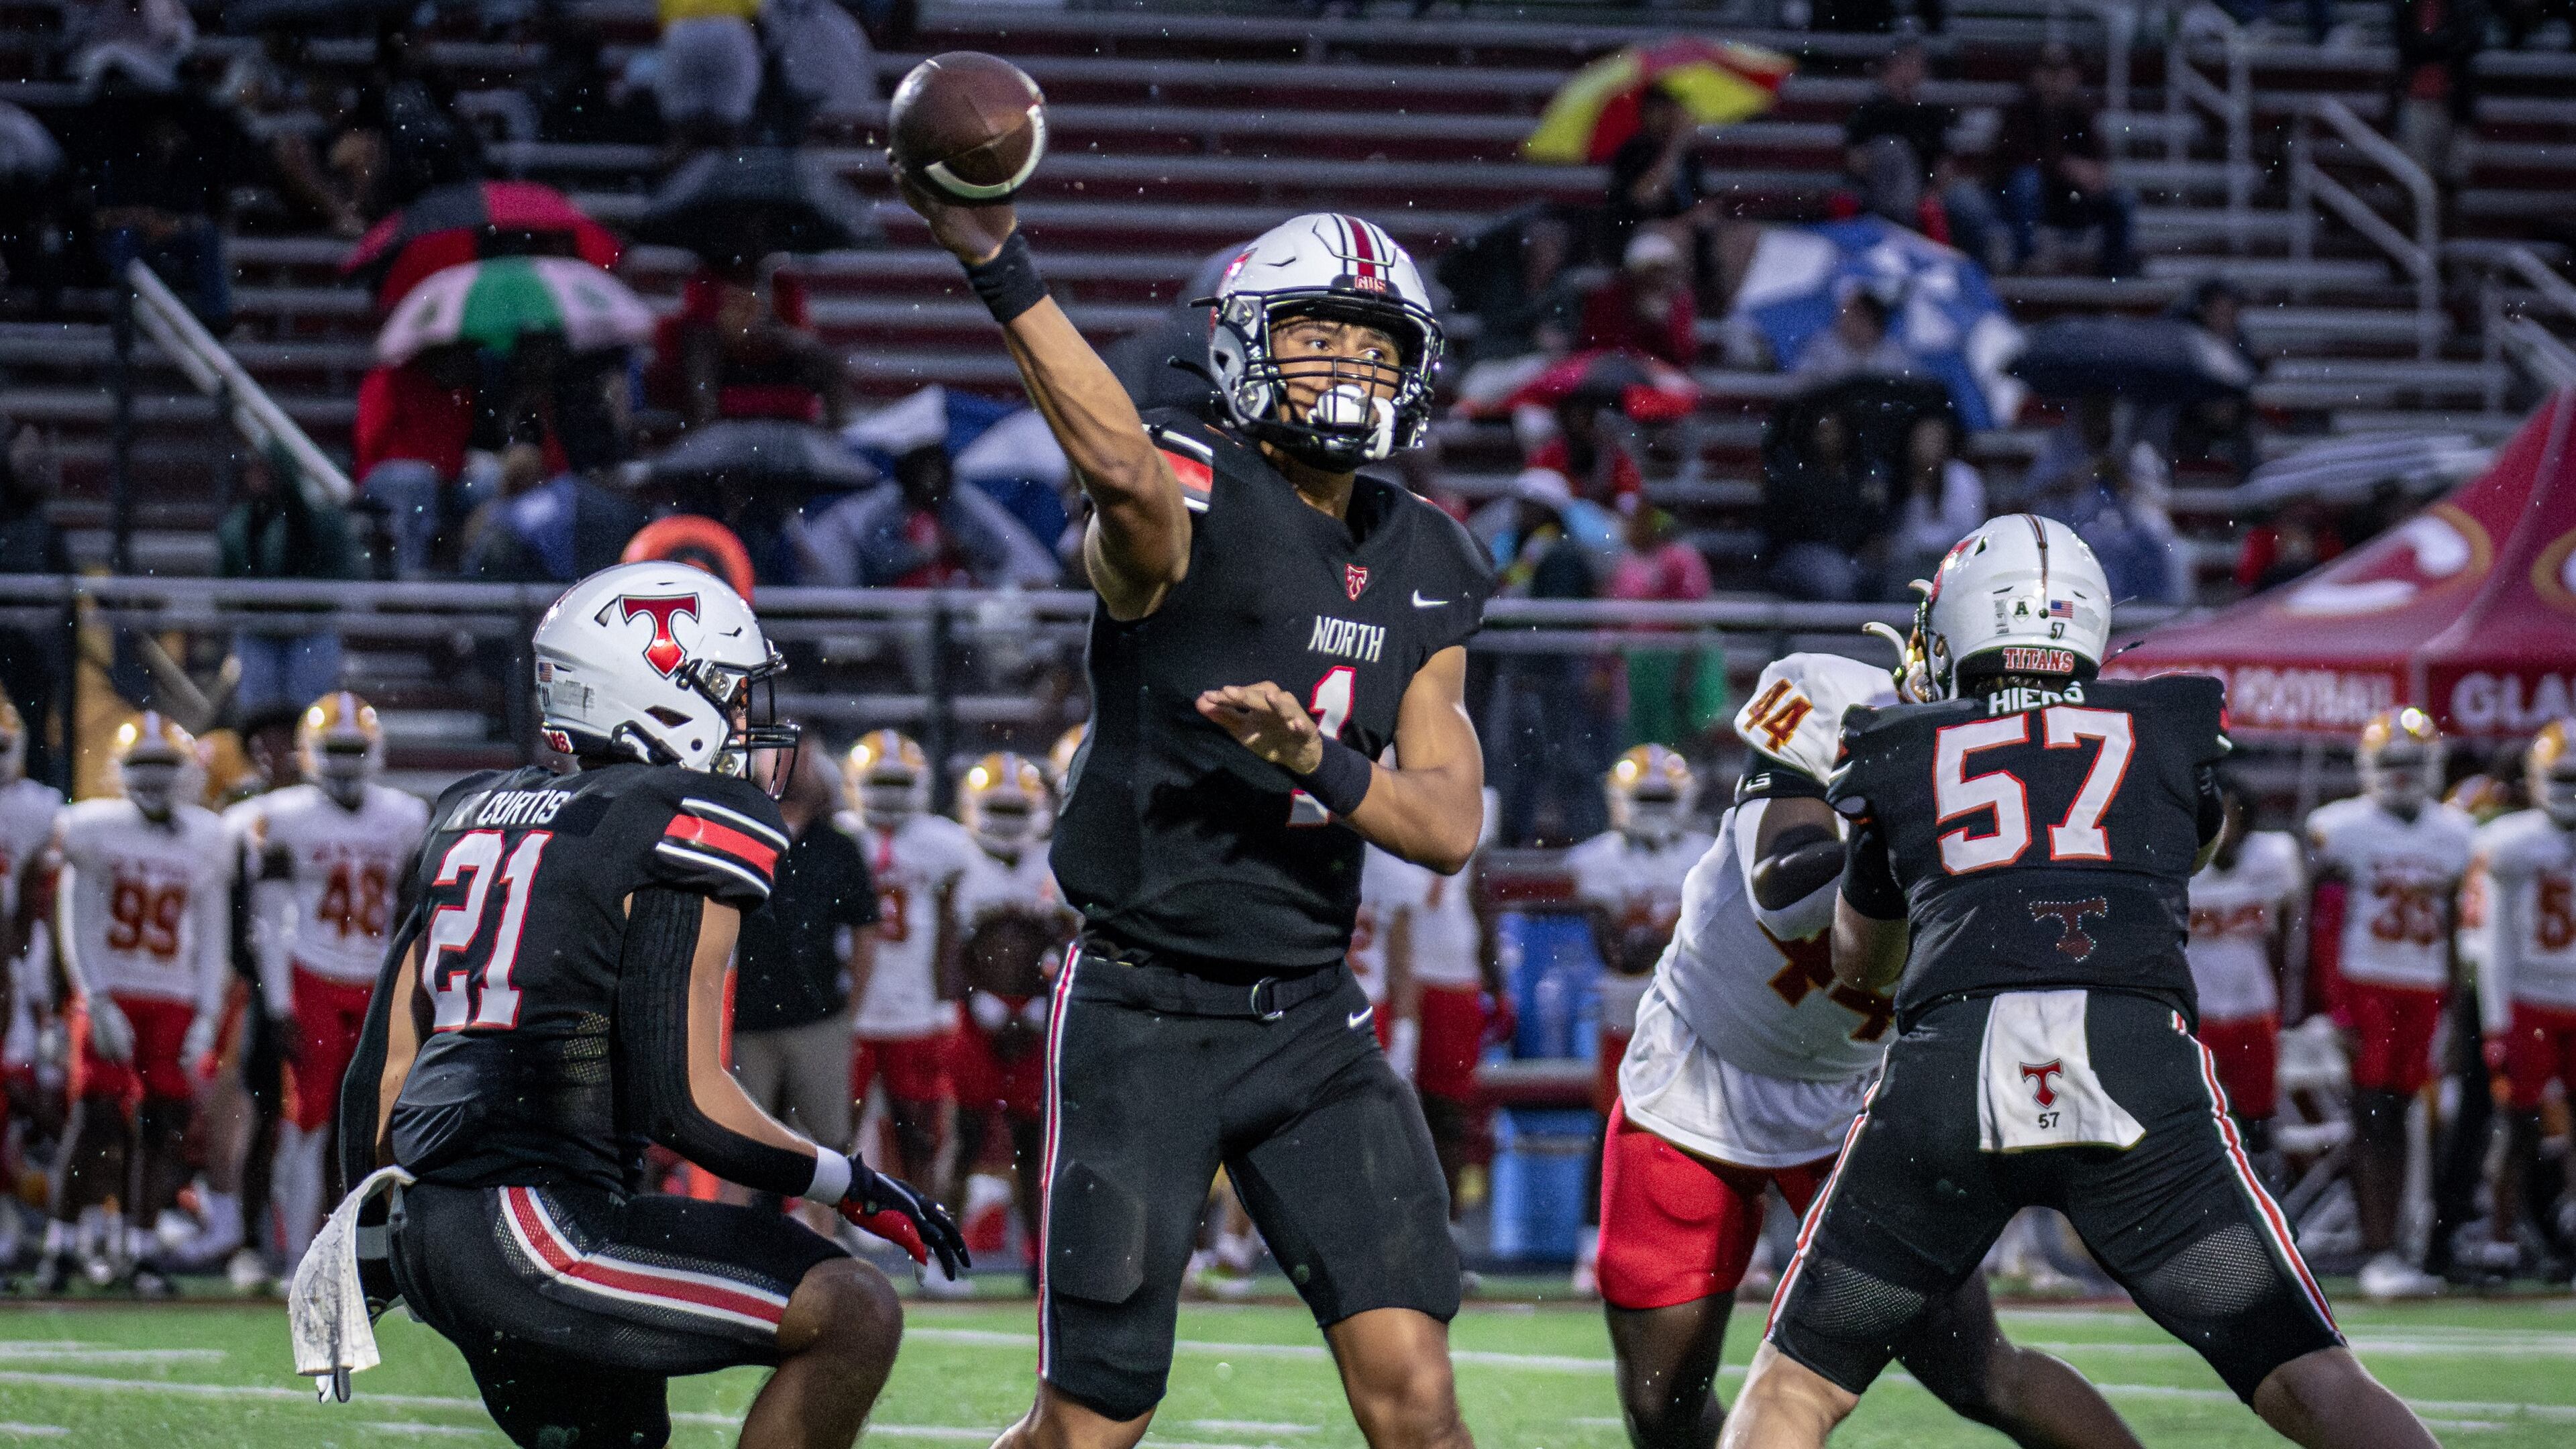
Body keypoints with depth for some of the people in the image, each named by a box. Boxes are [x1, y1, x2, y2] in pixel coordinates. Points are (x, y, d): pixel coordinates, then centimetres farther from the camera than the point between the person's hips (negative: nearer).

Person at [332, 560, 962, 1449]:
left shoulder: (479, 817, 18)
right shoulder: (688, 831, -7)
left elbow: (384, 1066, 19)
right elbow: (684, 1100, -13)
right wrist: (853, 1188, -2)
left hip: (432, 1238, 9)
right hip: (536, 1230, -9)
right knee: (853, 1315, -11)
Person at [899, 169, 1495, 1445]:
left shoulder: (1424, 573, 10)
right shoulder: (1193, 499, -10)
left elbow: (1449, 824, 4)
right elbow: (1122, 466, -36)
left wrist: (1318, 764, -17)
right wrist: (1002, 274, -50)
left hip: (1310, 1016, 5)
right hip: (1144, 1013, -5)